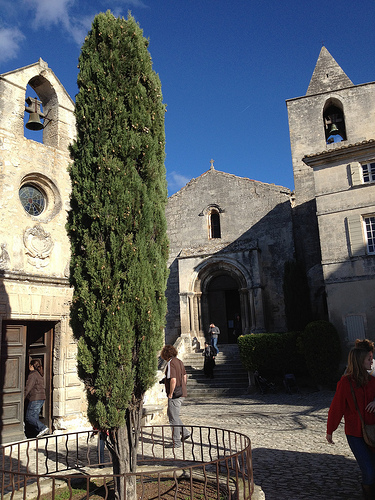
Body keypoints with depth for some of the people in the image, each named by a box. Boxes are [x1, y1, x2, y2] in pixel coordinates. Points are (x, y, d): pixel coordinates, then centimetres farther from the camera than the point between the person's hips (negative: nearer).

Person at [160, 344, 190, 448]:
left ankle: (176, 443, 11)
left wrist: (170, 394, -15)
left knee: (174, 419, 2)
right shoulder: (179, 362, 10)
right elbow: (184, 377, 17)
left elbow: (173, 380, -25)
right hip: (182, 393, 9)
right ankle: (184, 432, 21)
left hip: (175, 395, -9)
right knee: (170, 414, 22)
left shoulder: (170, 364, -18)